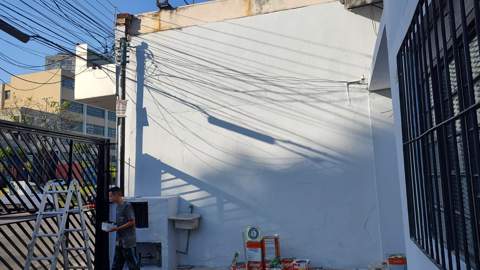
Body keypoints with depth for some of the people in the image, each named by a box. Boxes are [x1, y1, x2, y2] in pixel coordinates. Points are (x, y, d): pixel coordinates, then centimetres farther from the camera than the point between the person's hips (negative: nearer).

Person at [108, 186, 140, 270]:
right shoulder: (118, 206, 12)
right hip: (119, 241, 9)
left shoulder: (127, 206, -13)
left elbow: (131, 222, -17)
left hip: (128, 242, -9)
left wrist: (117, 228, -18)